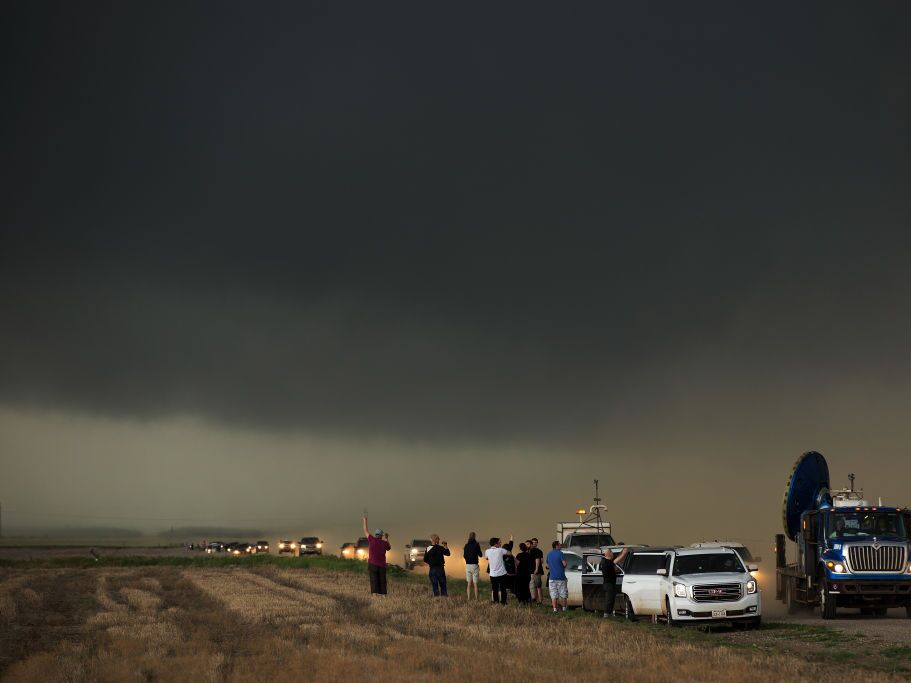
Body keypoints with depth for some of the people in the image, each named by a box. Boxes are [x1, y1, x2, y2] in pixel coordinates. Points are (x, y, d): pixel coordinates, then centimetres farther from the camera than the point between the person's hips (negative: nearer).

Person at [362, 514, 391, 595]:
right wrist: (387, 539, 38)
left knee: (374, 582, -7)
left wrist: (365, 520, 25)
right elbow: (389, 548, 27)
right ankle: (383, 595, -1)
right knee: (382, 582, 5)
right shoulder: (385, 543, 3)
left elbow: (365, 531, 13)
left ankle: (374, 594, -18)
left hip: (372, 564, -2)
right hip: (382, 565, 2)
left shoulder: (372, 540, -2)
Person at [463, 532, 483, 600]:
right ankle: (476, 598, -3)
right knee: (475, 584, 0)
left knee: (469, 584, 8)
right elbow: (480, 555, 0)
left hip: (467, 565, 4)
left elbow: (464, 555, 11)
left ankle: (468, 598, 5)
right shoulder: (476, 545, -8)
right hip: (474, 565, -3)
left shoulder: (466, 545, 4)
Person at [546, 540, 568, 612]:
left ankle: (554, 609, -1)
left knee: (553, 595, 4)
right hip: (561, 576, -4)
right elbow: (564, 564, -14)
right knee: (563, 594, 8)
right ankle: (564, 608, 12)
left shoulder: (549, 554, 9)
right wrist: (564, 567, 7)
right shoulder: (560, 553, -9)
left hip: (552, 577, 4)